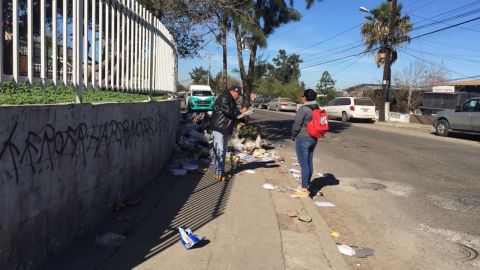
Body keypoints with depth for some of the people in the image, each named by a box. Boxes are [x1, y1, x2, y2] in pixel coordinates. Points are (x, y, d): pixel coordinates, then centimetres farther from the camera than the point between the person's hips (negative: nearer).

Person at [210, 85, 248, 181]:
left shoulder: (231, 100, 18)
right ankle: (218, 173, -6)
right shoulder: (223, 98, -14)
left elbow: (233, 114, 22)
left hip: (226, 129, 11)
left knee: (223, 151, 14)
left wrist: (242, 114, 7)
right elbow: (227, 111, -27)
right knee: (219, 151, -9)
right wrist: (240, 111, -18)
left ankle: (221, 171, 22)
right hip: (219, 128, -11)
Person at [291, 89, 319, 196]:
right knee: (309, 163, 15)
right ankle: (306, 185, 25)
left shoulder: (303, 109, -17)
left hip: (302, 139, -8)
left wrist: (293, 136, 0)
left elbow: (296, 125, -15)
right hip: (313, 139, 8)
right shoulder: (317, 109, 8)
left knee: (304, 164, -3)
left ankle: (304, 189, 1)